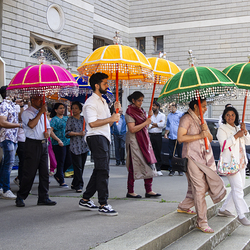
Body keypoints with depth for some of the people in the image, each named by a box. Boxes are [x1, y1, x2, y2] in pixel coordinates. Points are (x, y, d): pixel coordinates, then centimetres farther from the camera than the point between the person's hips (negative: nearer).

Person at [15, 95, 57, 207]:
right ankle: (20, 198, 7)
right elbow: (31, 124, -22)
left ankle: (43, 197, 12)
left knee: (44, 172, 5)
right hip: (32, 144, -7)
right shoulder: (27, 113, -4)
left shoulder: (42, 113, 19)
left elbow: (48, 127, 24)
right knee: (29, 173, -5)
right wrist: (41, 112, -14)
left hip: (43, 144, 7)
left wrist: (47, 132, 0)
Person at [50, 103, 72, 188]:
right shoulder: (54, 119, -5)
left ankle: (57, 175, 26)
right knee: (60, 162, -1)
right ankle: (61, 181, 8)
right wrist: (58, 140, -26)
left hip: (68, 142, 7)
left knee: (69, 161, 6)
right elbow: (50, 131, -15)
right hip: (59, 144, -7)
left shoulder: (66, 118, 15)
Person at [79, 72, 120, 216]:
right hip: (96, 138, -10)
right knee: (103, 170, -12)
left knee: (99, 170, 12)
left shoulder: (103, 102, 22)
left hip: (104, 138, 10)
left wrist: (116, 111, 9)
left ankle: (85, 200, 21)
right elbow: (92, 123, -19)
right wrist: (111, 118, -14)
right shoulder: (91, 102, -8)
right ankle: (103, 205, -9)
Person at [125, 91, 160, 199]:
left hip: (144, 140, 8)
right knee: (134, 167, -4)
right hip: (134, 141, -8)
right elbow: (132, 129, -19)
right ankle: (130, 192, 5)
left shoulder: (141, 110, 15)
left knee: (148, 164, 4)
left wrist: (149, 116, 5)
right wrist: (145, 122, -14)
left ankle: (149, 191, 7)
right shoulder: (130, 112, -10)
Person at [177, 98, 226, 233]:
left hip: (205, 157, 9)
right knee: (199, 188, -10)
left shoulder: (201, 120, 18)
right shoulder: (186, 119, -7)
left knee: (205, 185, 11)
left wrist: (206, 130, -4)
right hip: (192, 157, -8)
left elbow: (210, 138, 17)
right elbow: (180, 137, -17)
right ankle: (201, 222, -6)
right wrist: (199, 136, -18)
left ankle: (183, 206, 31)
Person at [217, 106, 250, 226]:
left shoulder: (238, 127, 18)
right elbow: (223, 144, -17)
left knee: (239, 187, 10)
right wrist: (236, 136, -18)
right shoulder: (222, 129, -3)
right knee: (237, 187, -13)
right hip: (230, 162, -8)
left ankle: (224, 209, 21)